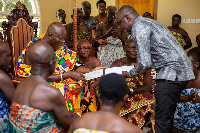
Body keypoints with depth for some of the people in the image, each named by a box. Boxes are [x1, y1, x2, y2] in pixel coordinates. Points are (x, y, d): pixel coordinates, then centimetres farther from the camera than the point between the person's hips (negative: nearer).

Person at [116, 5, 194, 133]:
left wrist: (128, 74, -1)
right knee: (168, 115, 16)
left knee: (162, 120, -8)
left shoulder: (138, 27, -10)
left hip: (171, 73, -10)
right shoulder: (150, 22, 21)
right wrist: (136, 67, 25)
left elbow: (145, 63, -18)